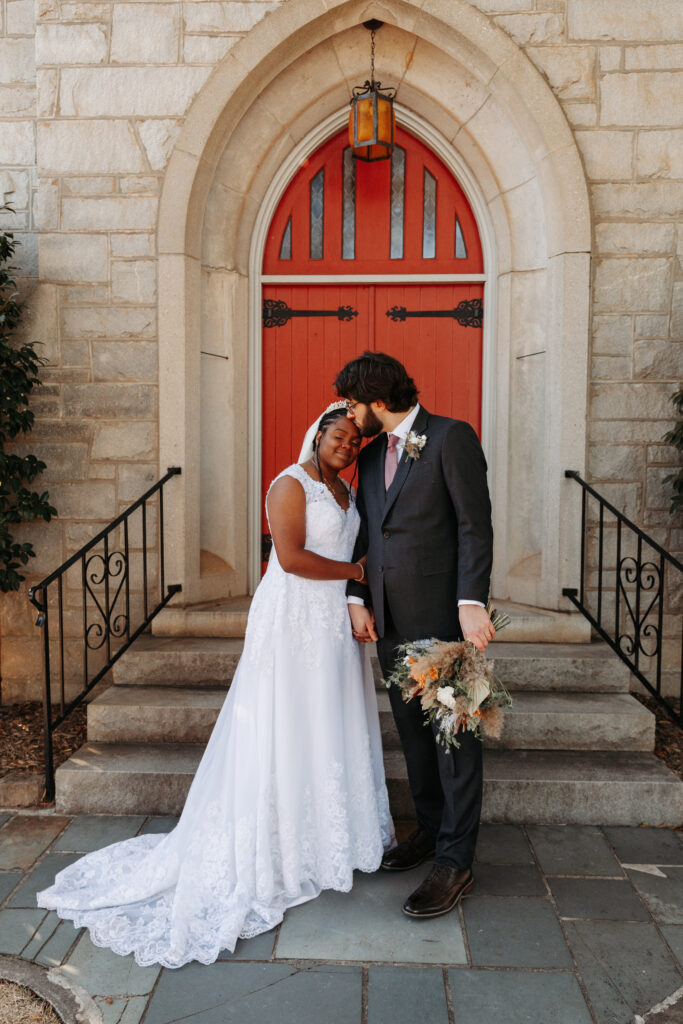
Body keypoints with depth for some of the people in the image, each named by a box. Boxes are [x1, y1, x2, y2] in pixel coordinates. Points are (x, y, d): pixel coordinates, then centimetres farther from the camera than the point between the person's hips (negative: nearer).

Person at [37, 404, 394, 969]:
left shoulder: (345, 490, 15)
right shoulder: (291, 484, -12)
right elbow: (291, 557, -21)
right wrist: (354, 570, -12)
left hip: (334, 621, 9)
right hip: (292, 619, -9)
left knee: (334, 726, 14)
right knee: (286, 729, 0)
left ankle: (334, 832, 28)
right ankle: (279, 848, 13)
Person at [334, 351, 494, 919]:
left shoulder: (452, 437, -7)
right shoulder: (370, 456, 15)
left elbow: (475, 525, -13)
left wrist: (473, 602, -20)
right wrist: (357, 600, 5)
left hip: (443, 616, -7)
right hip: (391, 620, 7)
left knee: (454, 735, 1)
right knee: (413, 730, 16)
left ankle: (455, 862, 10)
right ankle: (430, 830, 32)